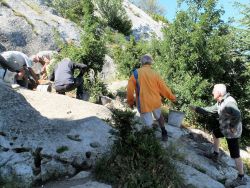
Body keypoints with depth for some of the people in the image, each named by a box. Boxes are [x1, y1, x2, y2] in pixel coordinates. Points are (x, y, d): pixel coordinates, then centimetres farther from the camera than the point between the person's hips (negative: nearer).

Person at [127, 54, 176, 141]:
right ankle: (164, 133, 41)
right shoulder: (155, 74, -4)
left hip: (144, 104, -3)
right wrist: (172, 97, 16)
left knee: (149, 125, 8)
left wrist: (130, 102, 5)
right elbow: (163, 88, 1)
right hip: (155, 101, 4)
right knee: (159, 116, 31)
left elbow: (130, 89, -9)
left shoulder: (136, 73, -10)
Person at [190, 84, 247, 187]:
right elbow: (210, 109, 14)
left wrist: (232, 127, -29)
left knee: (235, 155, -3)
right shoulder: (220, 102, 3)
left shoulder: (229, 102, -29)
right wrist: (197, 109, 14)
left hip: (232, 132, -10)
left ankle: (241, 178, 12)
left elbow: (237, 115, -42)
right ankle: (215, 155, 43)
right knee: (214, 132, 31)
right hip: (224, 128, 10)